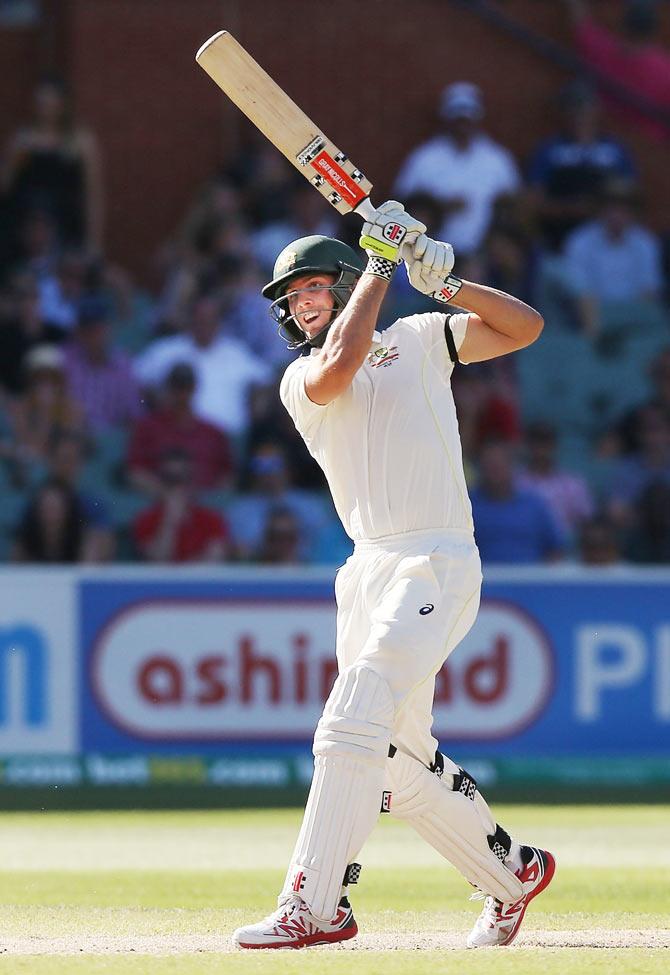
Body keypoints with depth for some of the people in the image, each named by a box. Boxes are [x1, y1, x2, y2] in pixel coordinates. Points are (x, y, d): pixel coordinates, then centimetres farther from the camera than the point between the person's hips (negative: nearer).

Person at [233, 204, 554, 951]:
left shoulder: (418, 340, 9)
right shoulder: (301, 380, 12)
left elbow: (524, 327, 1)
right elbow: (339, 367, -11)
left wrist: (443, 281, -10)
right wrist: (378, 266, -5)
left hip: (437, 564, -5)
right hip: (368, 573, 5)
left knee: (350, 731, -18)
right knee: (398, 756, 9)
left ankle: (311, 906, -21)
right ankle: (511, 873, 28)